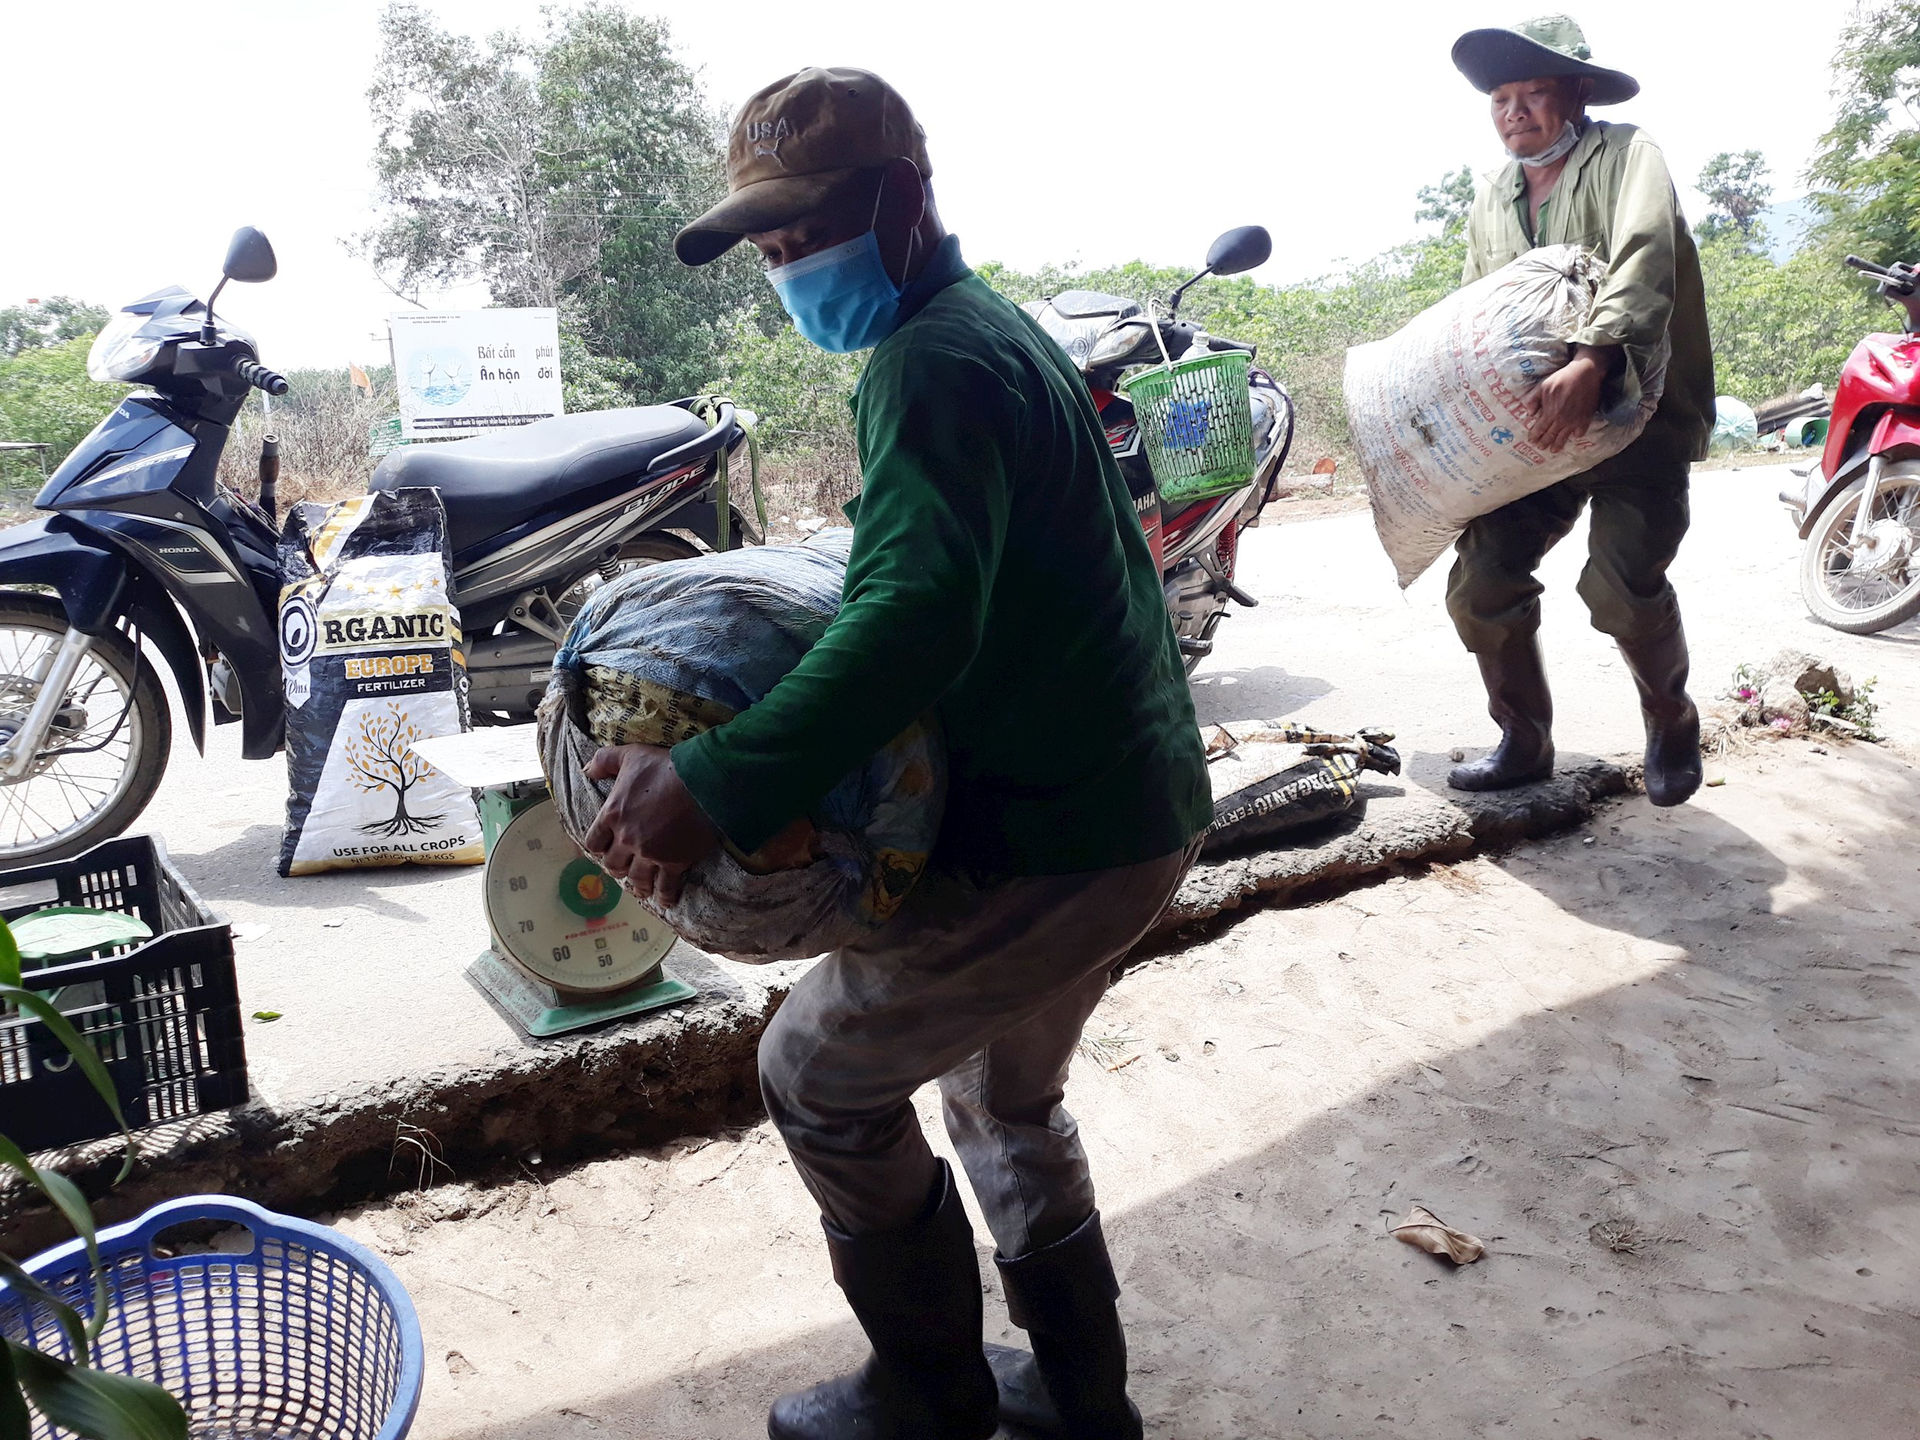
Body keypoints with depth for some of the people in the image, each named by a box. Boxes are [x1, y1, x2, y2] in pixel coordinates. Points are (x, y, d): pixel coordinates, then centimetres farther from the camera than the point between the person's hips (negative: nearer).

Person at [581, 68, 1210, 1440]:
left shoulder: (931, 361, -17)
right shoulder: (1001, 328, 15)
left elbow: (916, 618, -32)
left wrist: (716, 787, -36)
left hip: (1052, 834, -10)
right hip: (1135, 803, 10)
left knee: (821, 1078, 6)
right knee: (1005, 1091, 25)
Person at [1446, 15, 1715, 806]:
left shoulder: (1626, 155, -4)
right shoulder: (1490, 198, 14)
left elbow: (1643, 258, -23)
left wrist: (1592, 362, -41)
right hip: (1535, 425, 5)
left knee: (1622, 585, -21)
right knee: (1480, 584, -7)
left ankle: (1671, 726, 9)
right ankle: (1524, 741, 13)